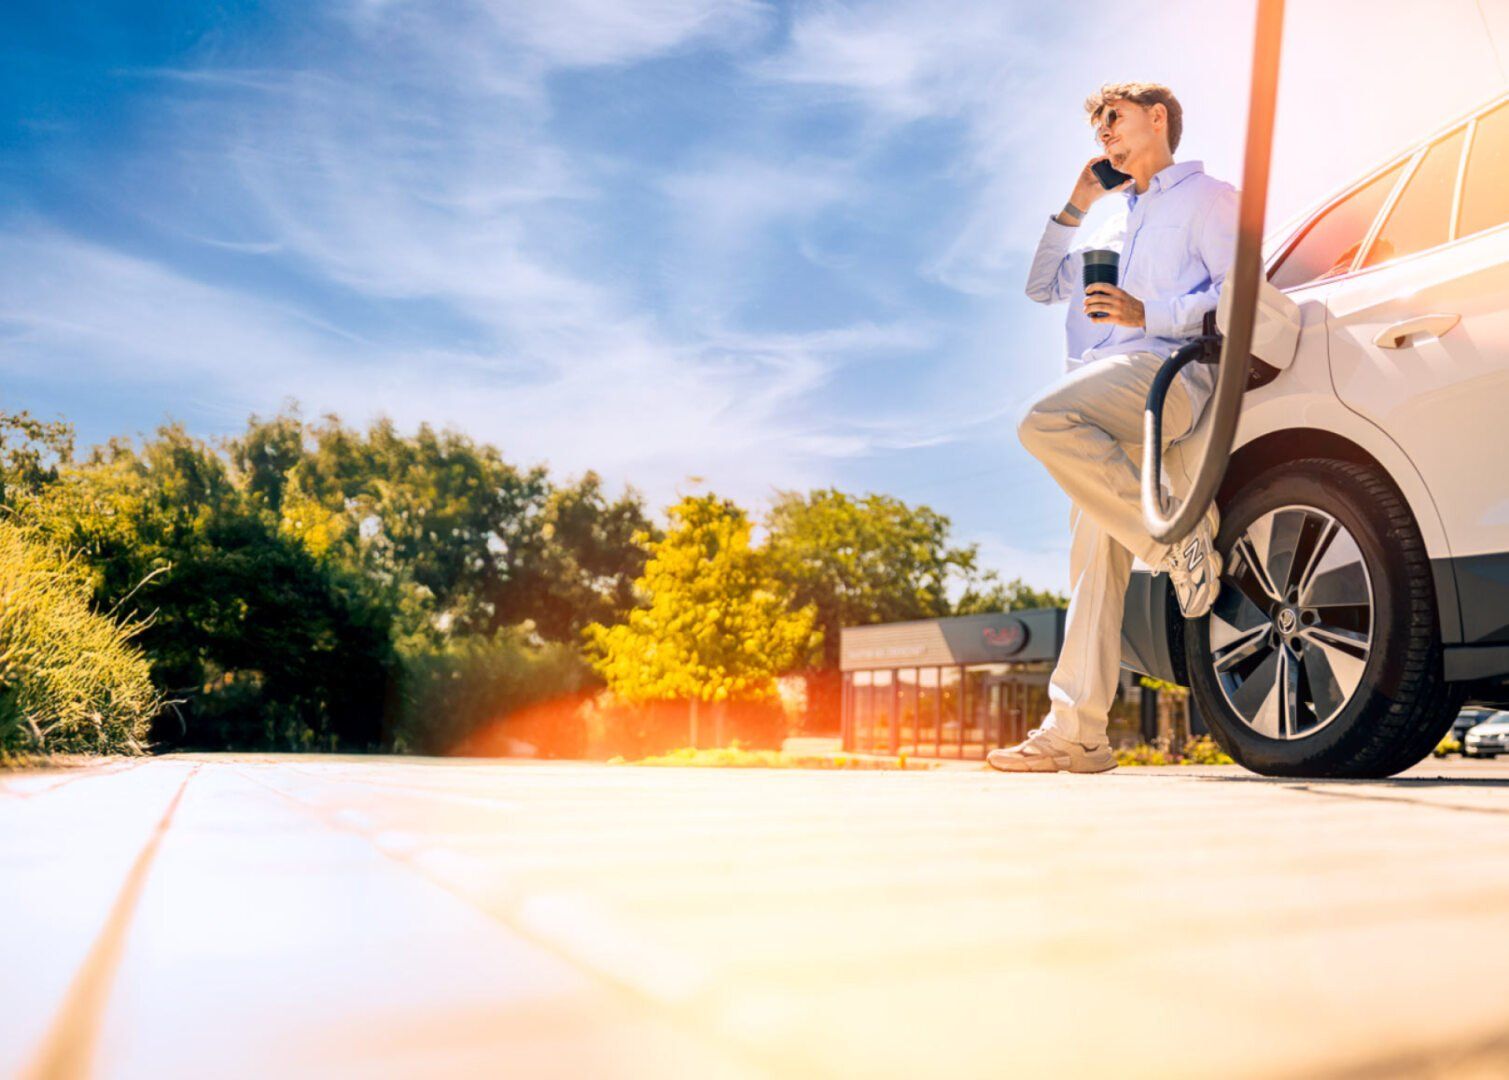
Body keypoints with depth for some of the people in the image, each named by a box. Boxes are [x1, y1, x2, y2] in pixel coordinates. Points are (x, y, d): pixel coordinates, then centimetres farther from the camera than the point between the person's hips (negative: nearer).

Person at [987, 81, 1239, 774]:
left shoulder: (1205, 197, 13)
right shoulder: (1117, 223, 35)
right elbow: (1042, 287, 33)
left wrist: (1149, 315, -12)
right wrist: (1074, 208, 26)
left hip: (1166, 371, -7)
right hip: (1104, 404, 7)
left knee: (1044, 423, -35)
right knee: (1095, 555, -4)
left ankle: (1176, 539, -23)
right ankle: (1076, 732, -7)